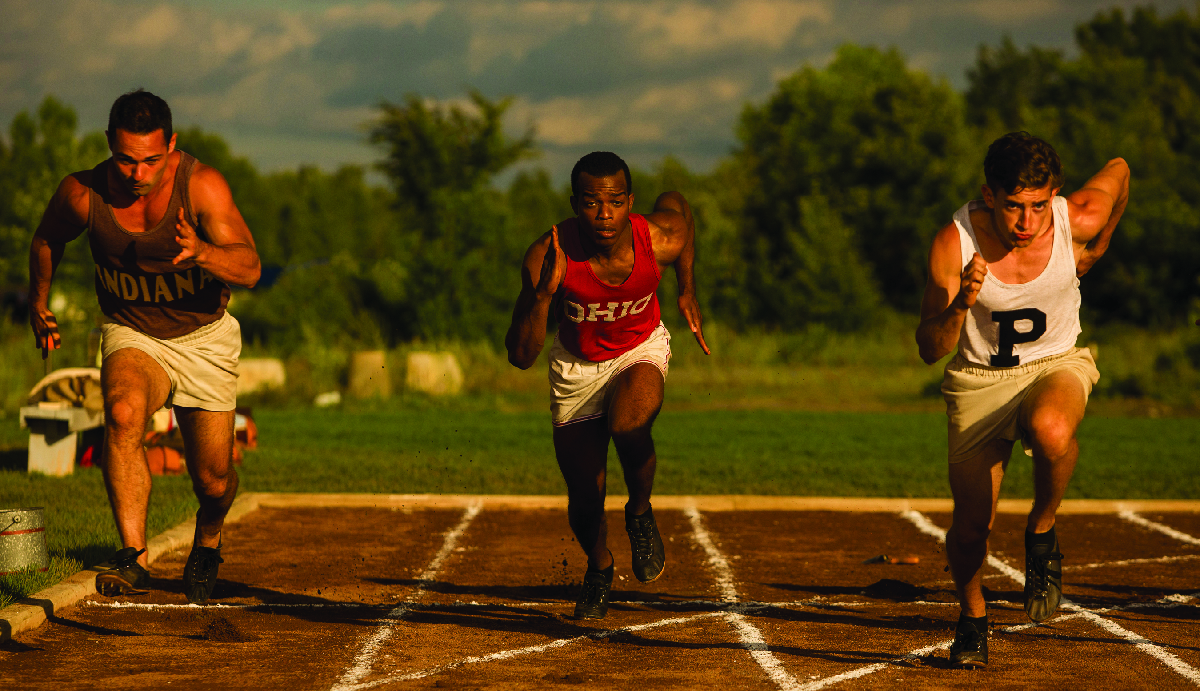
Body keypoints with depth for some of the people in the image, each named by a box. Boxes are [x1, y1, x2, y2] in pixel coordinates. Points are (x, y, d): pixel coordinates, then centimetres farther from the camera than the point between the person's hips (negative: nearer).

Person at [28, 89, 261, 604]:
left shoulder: (202, 185, -24)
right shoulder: (83, 194, -17)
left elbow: (249, 268, -32)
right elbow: (47, 240, 7)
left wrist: (203, 253, -51)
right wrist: (38, 306, 17)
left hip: (204, 337, 0)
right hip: (132, 335, 0)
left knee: (213, 481, 2)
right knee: (123, 412, -34)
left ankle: (208, 541, 38)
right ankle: (133, 557, -37)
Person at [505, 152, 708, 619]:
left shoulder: (661, 240, -28)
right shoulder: (548, 256, -31)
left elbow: (676, 202, 0)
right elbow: (520, 356, -29)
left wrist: (687, 291, 3)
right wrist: (545, 293, -45)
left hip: (640, 351, 0)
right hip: (577, 364, 1)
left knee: (629, 426, -35)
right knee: (584, 503, 3)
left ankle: (640, 513, -2)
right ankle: (599, 568, 39)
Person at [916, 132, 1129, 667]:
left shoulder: (1078, 220, -21)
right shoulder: (954, 243, -23)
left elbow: (1118, 170, 3)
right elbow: (930, 350, -20)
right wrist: (959, 306, -40)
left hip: (1057, 366, 0)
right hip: (980, 378, 1)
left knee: (1051, 431, -38)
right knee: (971, 527, -5)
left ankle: (1042, 533, -7)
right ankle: (972, 616, 29)